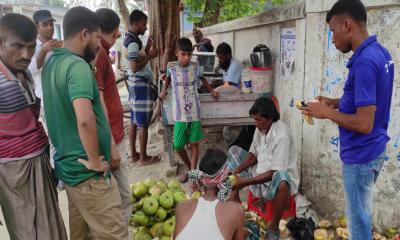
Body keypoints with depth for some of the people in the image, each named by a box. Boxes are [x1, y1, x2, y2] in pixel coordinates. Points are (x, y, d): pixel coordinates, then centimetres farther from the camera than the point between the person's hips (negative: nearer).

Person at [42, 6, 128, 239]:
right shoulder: (77, 65, -20)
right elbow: (85, 120, -34)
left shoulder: (52, 63, 9)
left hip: (69, 164, 9)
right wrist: (95, 162, -21)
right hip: (87, 172, -9)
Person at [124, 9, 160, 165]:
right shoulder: (133, 42, -18)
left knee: (134, 122, 14)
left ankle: (134, 154, 23)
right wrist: (150, 56, -15)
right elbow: (135, 67, -25)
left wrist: (147, 49, 9)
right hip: (141, 85, -10)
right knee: (143, 124, -2)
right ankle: (143, 158, 7)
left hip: (136, 84, 10)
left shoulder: (130, 39, 13)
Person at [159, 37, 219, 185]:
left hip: (194, 112, 0)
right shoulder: (171, 67, -3)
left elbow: (202, 79, 20)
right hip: (179, 114, 0)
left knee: (194, 143, 5)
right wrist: (164, 90, 10)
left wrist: (212, 91, 14)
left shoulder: (196, 67, -2)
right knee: (178, 146, 3)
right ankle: (190, 168, 28)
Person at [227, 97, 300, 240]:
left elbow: (274, 172, -28)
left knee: (281, 182, -44)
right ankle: (234, 198, 9)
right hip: (260, 174, 8)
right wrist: (235, 171, -11)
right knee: (233, 151, 7)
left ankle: (273, 227, -17)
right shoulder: (261, 128, -4)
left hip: (276, 179, -8)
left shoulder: (282, 135, -27)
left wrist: (244, 181, -29)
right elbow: (253, 155, 5)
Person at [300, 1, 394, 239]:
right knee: (363, 211, 24)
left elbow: (364, 124, -27)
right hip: (373, 149, 9)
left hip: (360, 155, -9)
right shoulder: (380, 52, 5)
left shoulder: (364, 61, -25)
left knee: (358, 219, 7)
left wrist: (326, 112, -15)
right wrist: (337, 102, 8)